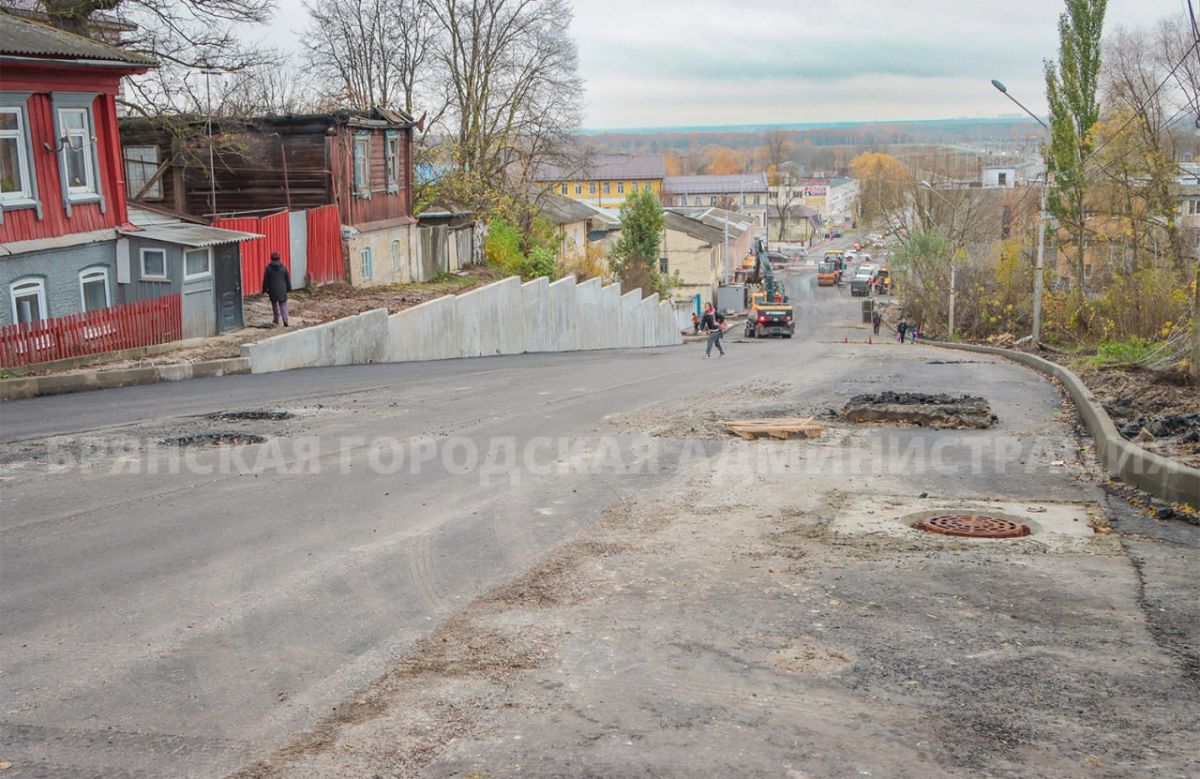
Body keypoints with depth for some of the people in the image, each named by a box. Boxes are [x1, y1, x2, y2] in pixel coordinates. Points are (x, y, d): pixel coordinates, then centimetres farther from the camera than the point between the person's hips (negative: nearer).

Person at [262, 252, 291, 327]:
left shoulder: (268, 268, -6)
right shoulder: (283, 267, -2)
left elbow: (265, 280, -1)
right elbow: (288, 279, 5)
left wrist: (265, 289, 9)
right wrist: (288, 288, 16)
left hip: (273, 290, -1)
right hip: (282, 290, 1)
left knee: (274, 304, 16)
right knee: (283, 305, 3)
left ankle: (276, 320, 25)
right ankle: (285, 320, -13)